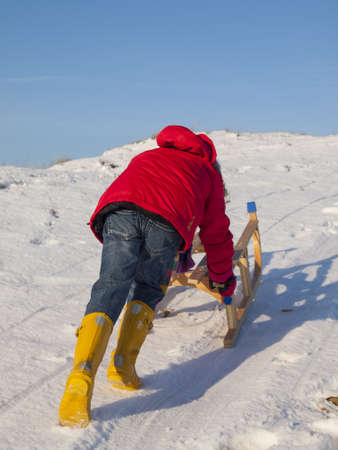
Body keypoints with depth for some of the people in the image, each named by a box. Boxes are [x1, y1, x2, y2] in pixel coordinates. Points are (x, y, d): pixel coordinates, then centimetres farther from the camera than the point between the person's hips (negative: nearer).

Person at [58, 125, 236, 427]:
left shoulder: (146, 157, 47)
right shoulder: (209, 173, 38)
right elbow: (216, 234, 41)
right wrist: (222, 278, 56)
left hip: (119, 209, 2)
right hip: (168, 221, -2)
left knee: (110, 287, -6)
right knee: (148, 289, 18)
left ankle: (80, 380, -24)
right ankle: (123, 367, 4)